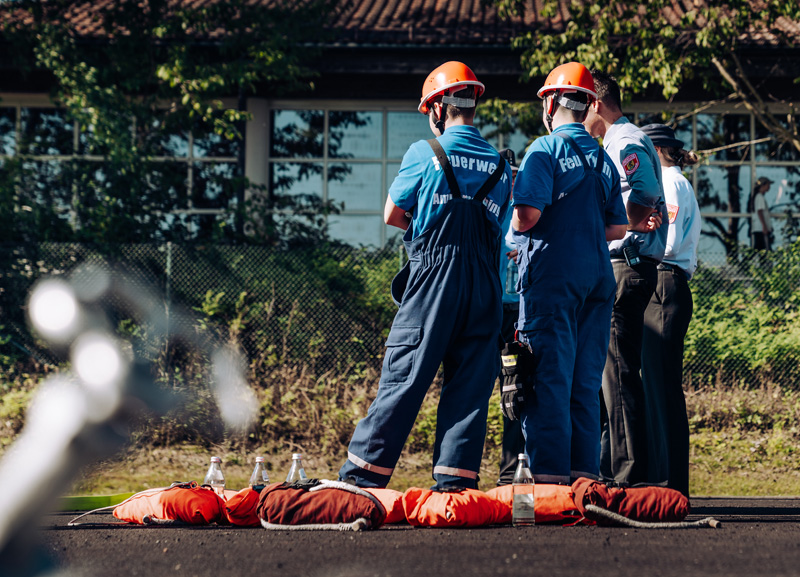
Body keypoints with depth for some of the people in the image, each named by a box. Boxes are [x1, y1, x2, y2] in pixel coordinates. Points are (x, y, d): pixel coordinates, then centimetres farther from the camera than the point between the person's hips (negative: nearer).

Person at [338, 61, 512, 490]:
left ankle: (362, 474, 0)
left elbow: (392, 215, 6)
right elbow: (497, 225, 14)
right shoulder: (499, 164, 12)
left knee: (403, 379, -3)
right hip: (485, 287, 4)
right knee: (469, 385, 3)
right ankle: (455, 480, -1)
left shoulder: (425, 153, -1)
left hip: (433, 278, -3)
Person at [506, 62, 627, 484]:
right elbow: (617, 228, 15)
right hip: (597, 275, 6)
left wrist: (517, 231, 5)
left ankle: (549, 474, -11)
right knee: (585, 381, 8)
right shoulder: (602, 159, 15)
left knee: (549, 376, -7)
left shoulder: (546, 149, -5)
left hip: (553, 275, -6)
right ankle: (584, 469, 8)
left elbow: (528, 215, -16)